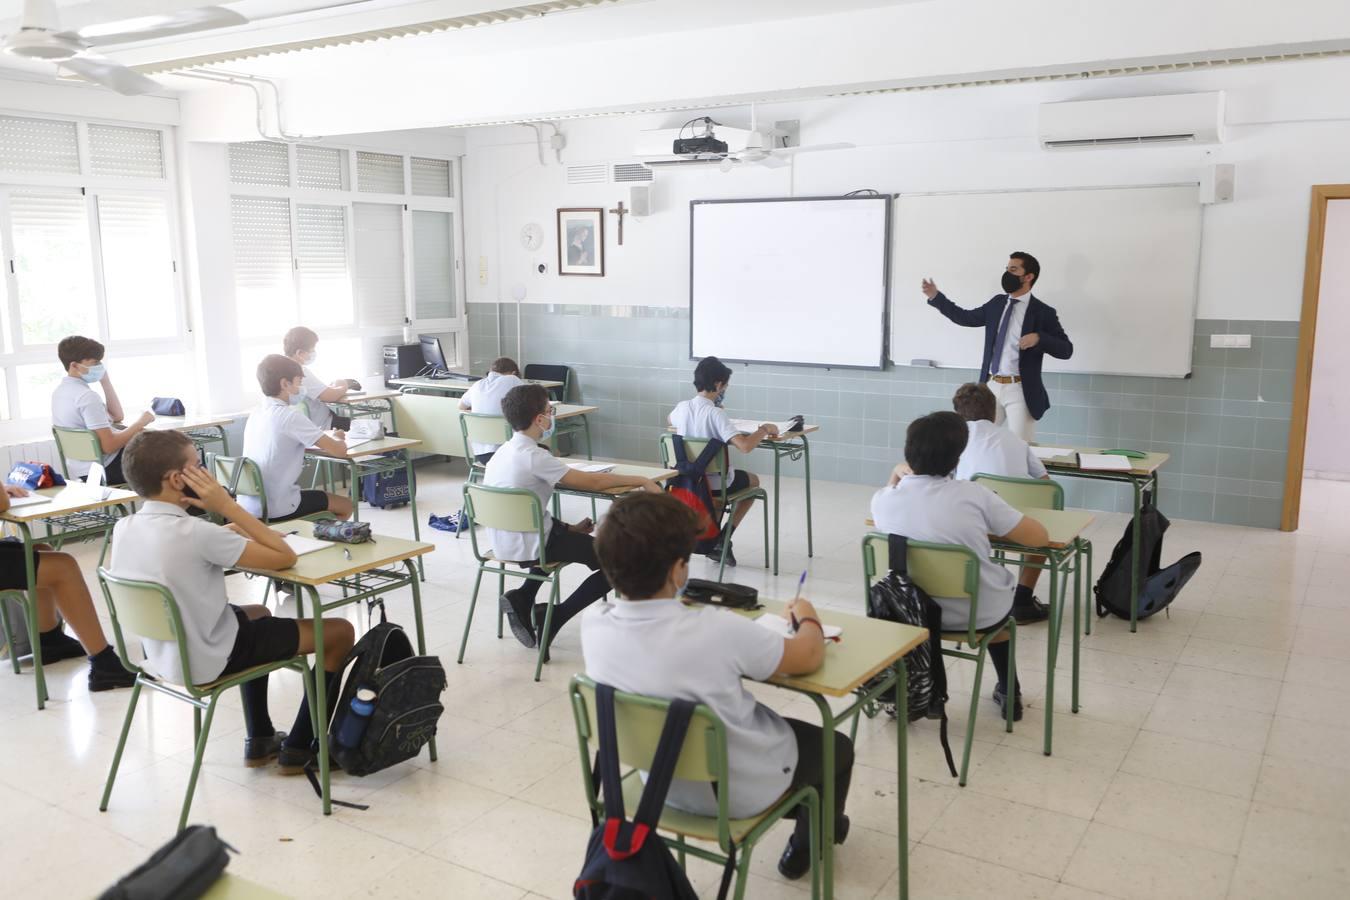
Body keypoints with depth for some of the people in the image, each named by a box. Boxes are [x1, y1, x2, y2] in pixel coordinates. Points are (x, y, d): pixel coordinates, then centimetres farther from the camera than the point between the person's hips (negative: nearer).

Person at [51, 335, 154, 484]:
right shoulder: (86, 396, -21)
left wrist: (105, 380, 7)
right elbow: (109, 446, -27)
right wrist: (141, 422, -16)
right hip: (104, 471, -9)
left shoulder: (60, 391, 8)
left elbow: (116, 417, 13)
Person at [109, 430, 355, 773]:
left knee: (256, 613, 36)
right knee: (340, 632, 4)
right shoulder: (193, 532, -30)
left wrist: (228, 533, 3)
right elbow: (284, 557, -22)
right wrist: (227, 506, -21)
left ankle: (259, 740, 36)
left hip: (162, 655, 8)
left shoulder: (123, 528, -5)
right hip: (209, 661, -8)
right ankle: (299, 749, 16)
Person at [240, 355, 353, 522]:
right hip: (276, 510, -7)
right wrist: (335, 438, 9)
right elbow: (339, 451, -14)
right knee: (346, 506, 15)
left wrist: (327, 438, 14)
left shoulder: (255, 414, 6)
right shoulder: (291, 415, -16)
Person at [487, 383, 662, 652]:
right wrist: (642, 481, -8)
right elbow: (592, 482, -18)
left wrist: (567, 528, 12)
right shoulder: (534, 456, -20)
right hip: (529, 546, -9)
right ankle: (553, 618, 2)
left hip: (504, 543, 9)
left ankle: (522, 599, 22)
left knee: (557, 532, 39)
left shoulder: (503, 453, 7)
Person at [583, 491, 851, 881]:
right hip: (740, 792, -5)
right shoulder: (717, 630, -36)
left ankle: (800, 808, 50)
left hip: (660, 781, 5)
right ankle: (809, 844, 48)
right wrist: (808, 619, 1)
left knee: (777, 723, 33)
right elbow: (810, 657, -18)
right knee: (836, 745, 26)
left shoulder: (592, 624, -21)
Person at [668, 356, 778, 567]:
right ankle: (723, 538, 16)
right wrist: (764, 430, -17)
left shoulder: (681, 407, -6)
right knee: (753, 480, 25)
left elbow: (671, 422, 21)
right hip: (715, 483, -6)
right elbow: (745, 446, -36)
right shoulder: (716, 414, -25)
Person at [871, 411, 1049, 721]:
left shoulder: (882, 499, -12)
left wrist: (895, 479, 19)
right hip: (978, 615, -2)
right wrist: (989, 524, 3)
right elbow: (1039, 537, -11)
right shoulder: (972, 494, -19)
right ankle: (1008, 691, 41)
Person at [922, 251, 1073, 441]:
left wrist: (1039, 338, -24)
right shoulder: (997, 303, 9)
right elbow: (966, 318, 19)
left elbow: (1066, 350, -6)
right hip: (992, 386, 5)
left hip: (1020, 390, -5)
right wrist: (936, 297, 13)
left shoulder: (1043, 312, -6)